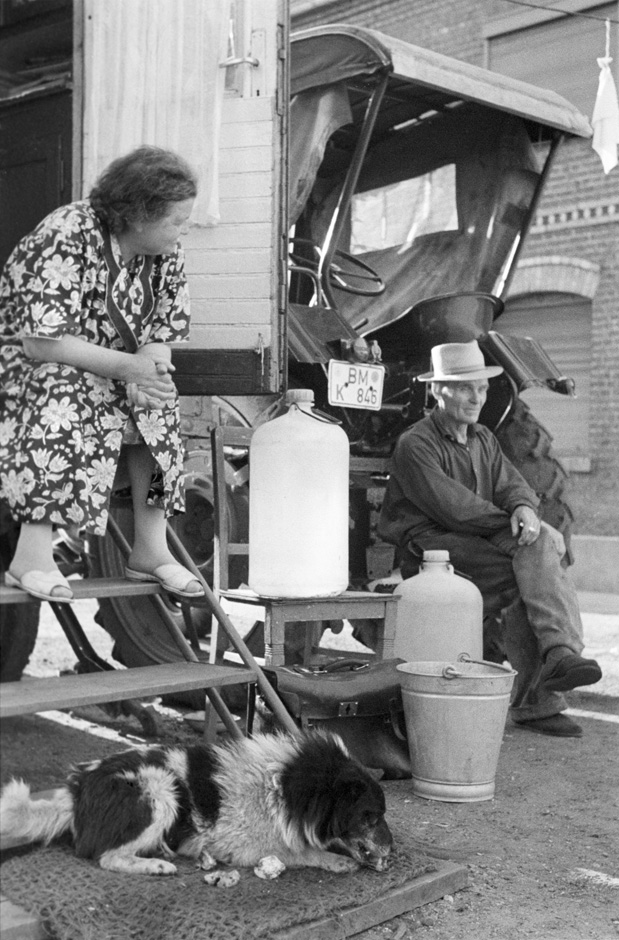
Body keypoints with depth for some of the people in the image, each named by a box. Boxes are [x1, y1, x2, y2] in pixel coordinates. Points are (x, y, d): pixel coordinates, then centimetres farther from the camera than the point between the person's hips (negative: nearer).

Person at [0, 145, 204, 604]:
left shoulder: (166, 252, -3)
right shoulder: (65, 239, -25)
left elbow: (165, 335, -2)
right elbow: (41, 343, -29)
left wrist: (146, 369, -25)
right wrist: (124, 366, -37)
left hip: (106, 368, 6)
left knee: (155, 403, -20)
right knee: (63, 399, -36)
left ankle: (151, 547, -16)